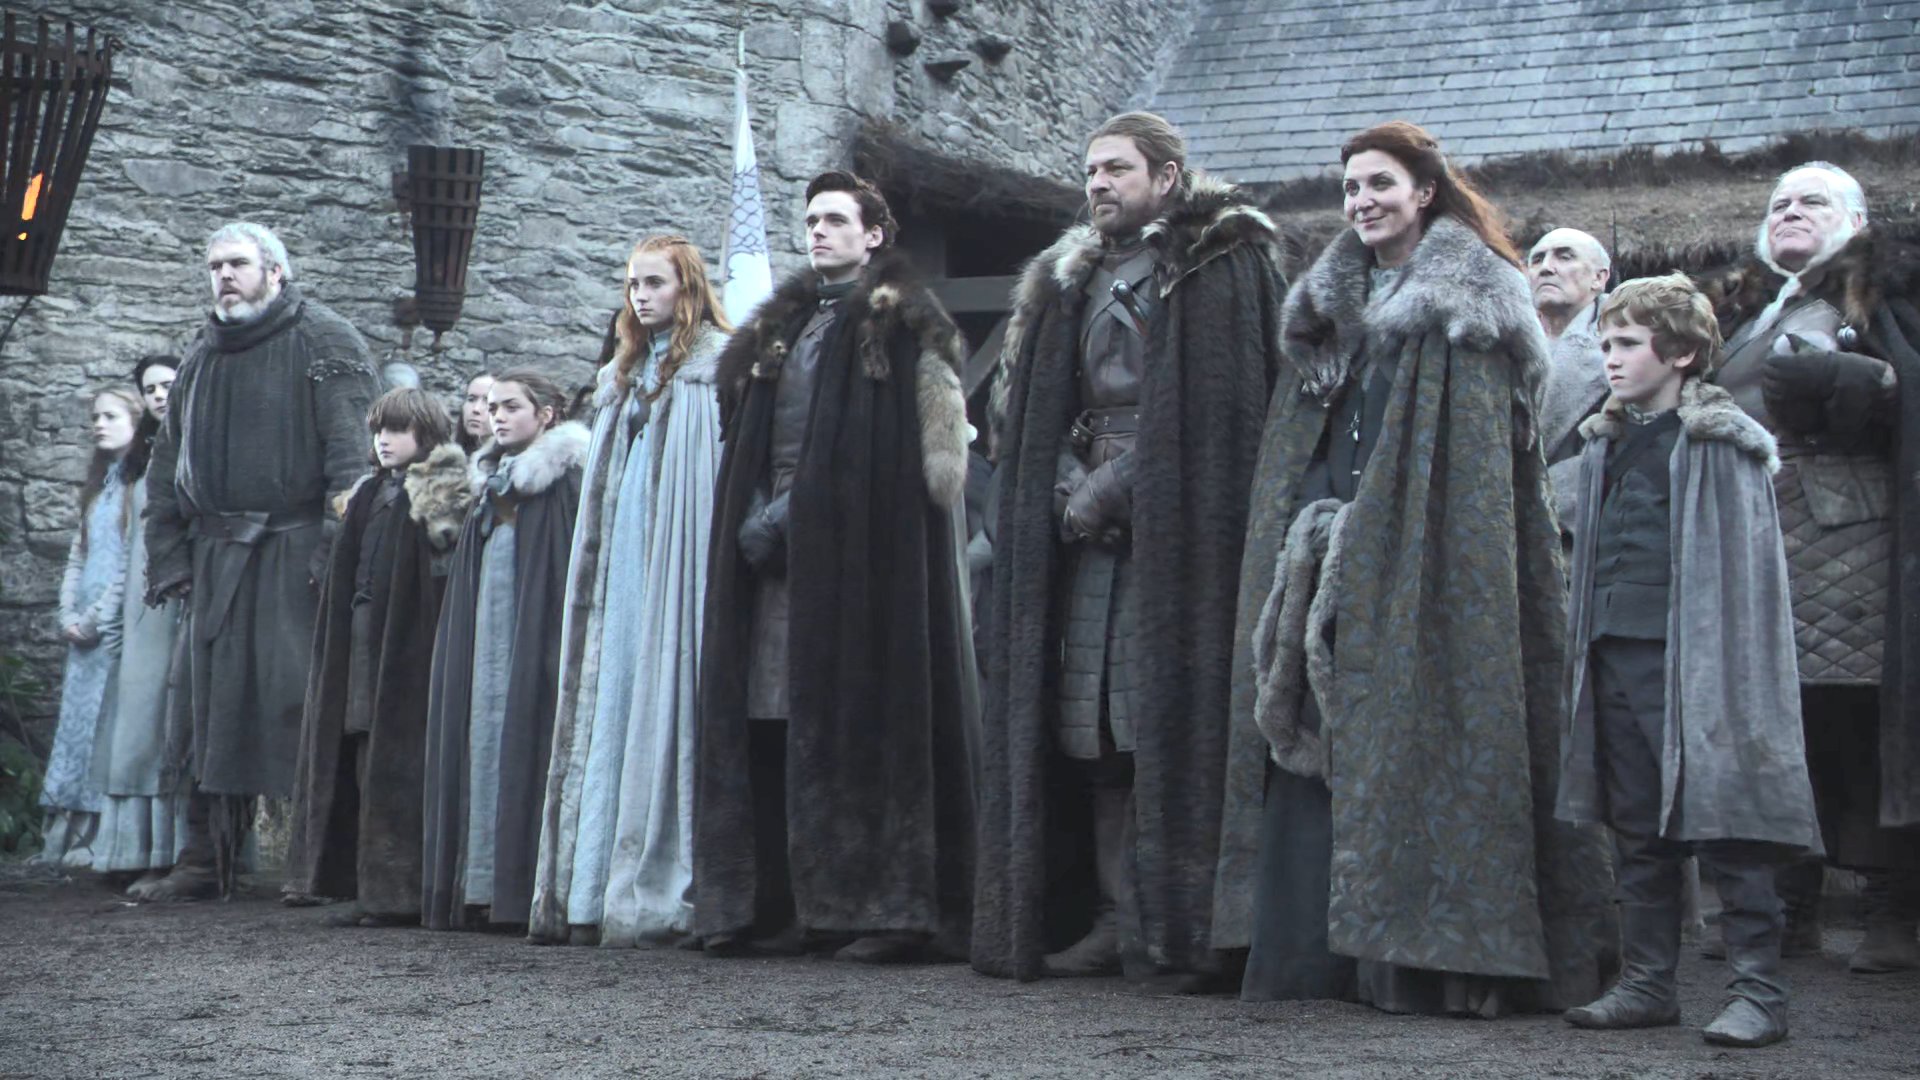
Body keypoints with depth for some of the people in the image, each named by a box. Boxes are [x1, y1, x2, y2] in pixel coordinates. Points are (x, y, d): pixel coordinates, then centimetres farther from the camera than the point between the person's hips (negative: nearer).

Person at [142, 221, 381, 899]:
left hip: (296, 555, -6)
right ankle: (207, 859, 12)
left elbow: (353, 452, -12)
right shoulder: (202, 359, 20)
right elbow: (167, 469, 23)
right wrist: (168, 557, 13)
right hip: (219, 558, 6)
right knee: (214, 705, 7)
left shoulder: (324, 342, -1)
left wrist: (338, 545, -21)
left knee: (298, 698, -10)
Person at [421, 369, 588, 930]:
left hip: (535, 641, -7)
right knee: (482, 740, 3)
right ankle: (482, 887, 5)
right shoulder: (490, 488, 19)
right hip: (485, 642, 7)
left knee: (527, 739, -10)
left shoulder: (565, 480, -4)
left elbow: (579, 568, -12)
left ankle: (524, 887, -9)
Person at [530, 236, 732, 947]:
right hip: (621, 570, 7)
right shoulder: (622, 377, 22)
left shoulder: (720, 364, 0)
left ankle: (662, 895, -8)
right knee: (609, 711, 4)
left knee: (667, 716, -9)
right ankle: (591, 891, 5)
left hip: (680, 569, -7)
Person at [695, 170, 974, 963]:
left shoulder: (905, 327, 1)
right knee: (773, 730, 1)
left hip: (866, 554, -7)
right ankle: (781, 905, 2)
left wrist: (801, 508, -10)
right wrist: (759, 517, 4)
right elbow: (744, 444, 22)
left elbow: (933, 458, -7)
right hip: (780, 556, 7)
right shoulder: (779, 328, 22)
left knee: (863, 719, -9)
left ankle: (895, 906, -8)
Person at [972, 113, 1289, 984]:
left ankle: (1175, 925, -6)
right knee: (1093, 725, 2)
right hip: (1091, 526, 7)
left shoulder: (1224, 265, 0)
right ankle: (1119, 915, 5)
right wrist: (1075, 486, 0)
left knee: (1170, 717, -10)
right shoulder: (1077, 281, 21)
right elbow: (1044, 413, 20)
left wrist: (1111, 489, -10)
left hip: (1178, 528, -6)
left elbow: (1213, 413, -8)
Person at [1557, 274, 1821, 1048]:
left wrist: (1730, 668, -15)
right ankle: (1647, 984, 20)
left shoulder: (1722, 444, -6)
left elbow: (1747, 565, -9)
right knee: (1637, 832, 12)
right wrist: (1584, 650, 15)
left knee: (1723, 825, -6)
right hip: (1617, 658, 7)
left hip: (1691, 661, -7)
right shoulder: (1606, 444, 16)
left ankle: (1758, 990, 1)